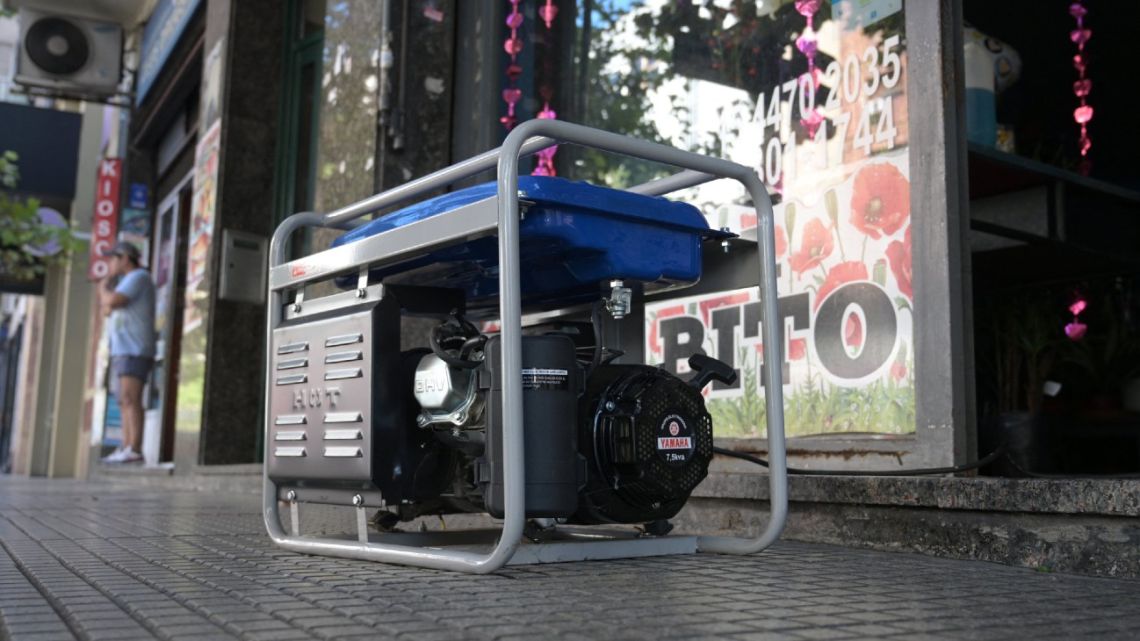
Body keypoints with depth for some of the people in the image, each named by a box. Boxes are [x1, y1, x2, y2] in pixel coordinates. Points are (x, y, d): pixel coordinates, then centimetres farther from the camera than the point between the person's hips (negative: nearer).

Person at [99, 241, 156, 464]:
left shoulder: (138, 277, -6)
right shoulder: (129, 280, 27)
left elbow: (111, 301, -17)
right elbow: (106, 309, 25)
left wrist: (104, 287, 2)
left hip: (134, 350, -10)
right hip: (124, 350, 10)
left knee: (130, 398, -17)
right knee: (125, 401, 5)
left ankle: (134, 449, -22)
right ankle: (125, 448, 3)